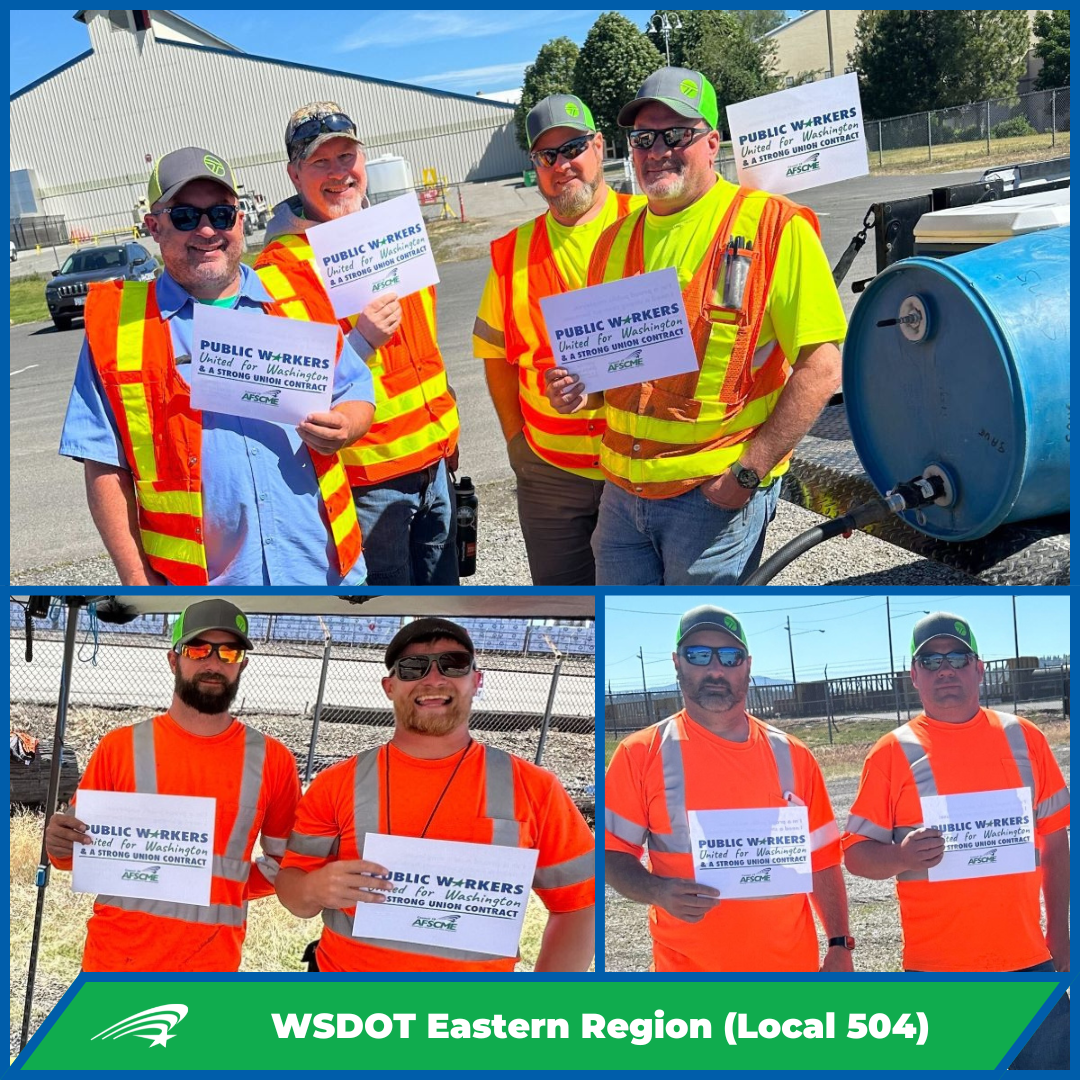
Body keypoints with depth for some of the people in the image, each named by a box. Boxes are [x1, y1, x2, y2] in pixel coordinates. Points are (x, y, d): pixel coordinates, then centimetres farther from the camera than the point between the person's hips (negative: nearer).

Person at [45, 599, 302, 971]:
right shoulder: (120, 747, 0)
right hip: (114, 962, 0)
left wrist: (225, 889, -3)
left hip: (212, 968, 0)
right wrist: (59, 845, -13)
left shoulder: (272, 760, 1)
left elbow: (285, 860, 12)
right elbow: (80, 846, 8)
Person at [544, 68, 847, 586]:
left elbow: (820, 369, -13)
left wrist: (748, 471, -17)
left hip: (715, 492, -6)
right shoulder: (615, 241, 11)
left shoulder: (773, 227, -8)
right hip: (622, 489, 6)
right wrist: (582, 391, 0)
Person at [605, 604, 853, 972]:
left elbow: (821, 858, 6)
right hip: (686, 963, -2)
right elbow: (613, 852, -4)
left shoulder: (792, 756, 3)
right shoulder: (640, 754, -5)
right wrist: (658, 892, -22)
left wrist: (839, 945, -1)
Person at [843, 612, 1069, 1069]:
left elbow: (1053, 840, 12)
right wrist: (901, 857, -22)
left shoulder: (1023, 738, 6)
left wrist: (1059, 931, 8)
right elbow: (856, 853, -2)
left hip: (1028, 959, 3)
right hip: (937, 968, -2)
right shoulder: (892, 752, -2)